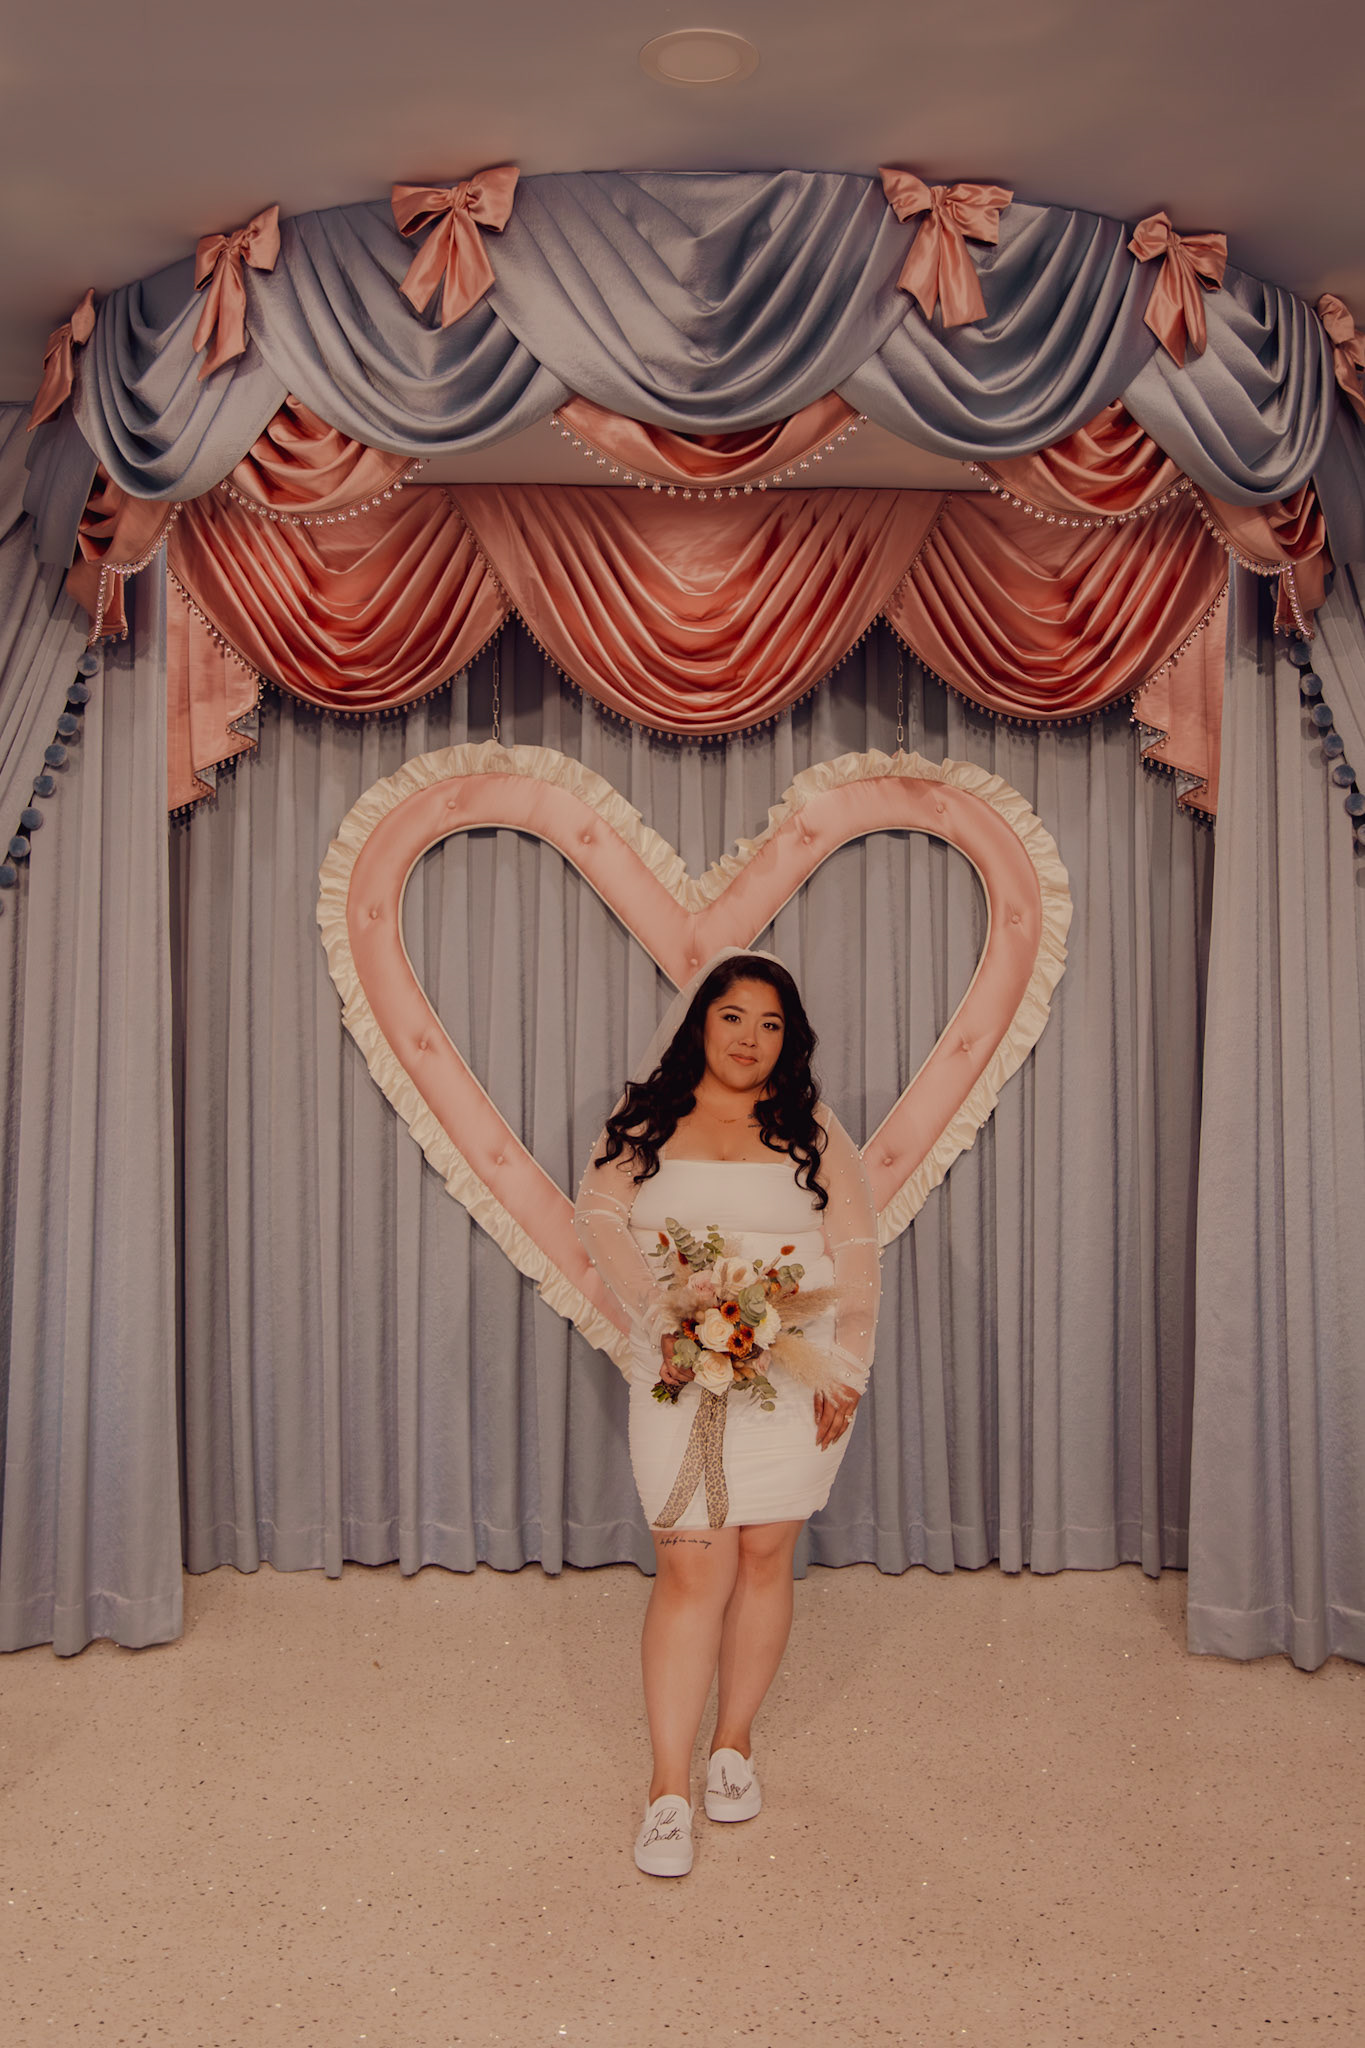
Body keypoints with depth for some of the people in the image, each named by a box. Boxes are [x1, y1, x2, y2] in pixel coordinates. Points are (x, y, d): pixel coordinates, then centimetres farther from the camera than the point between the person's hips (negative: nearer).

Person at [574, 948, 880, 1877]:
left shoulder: (814, 1130, 8)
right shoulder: (645, 1121, 8)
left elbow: (857, 1250, 5)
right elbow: (600, 1216, -2)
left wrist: (847, 1365, -6)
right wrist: (662, 1316, -15)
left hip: (794, 1372, 1)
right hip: (681, 1373, -1)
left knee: (765, 1554, 6)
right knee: (691, 1564, -5)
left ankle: (734, 1742, 27)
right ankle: (670, 1787, 4)